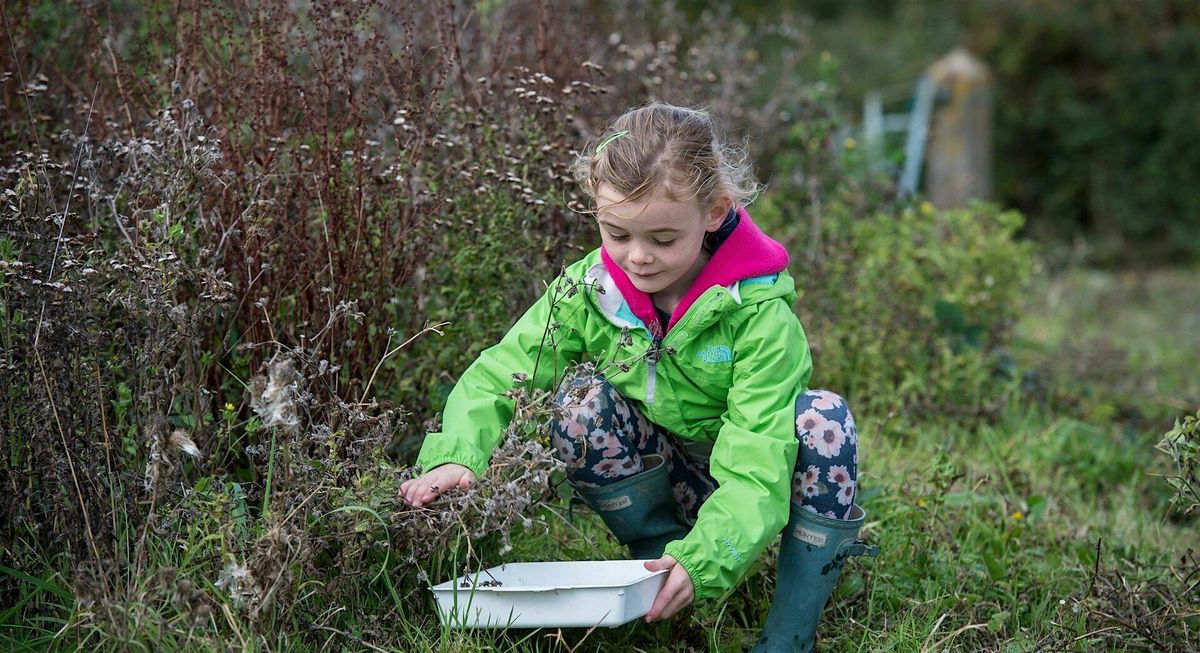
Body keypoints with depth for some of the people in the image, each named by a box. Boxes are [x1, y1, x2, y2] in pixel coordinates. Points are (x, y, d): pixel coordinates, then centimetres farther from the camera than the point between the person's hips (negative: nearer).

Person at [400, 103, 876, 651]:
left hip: (745, 496, -2)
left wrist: (702, 560, -49)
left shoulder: (759, 313, -27)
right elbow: (498, 373, -18)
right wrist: (453, 455, -40)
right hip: (667, 483, 2)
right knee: (582, 400, -24)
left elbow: (756, 465, -33)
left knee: (822, 419, -32)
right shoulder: (588, 289, -16)